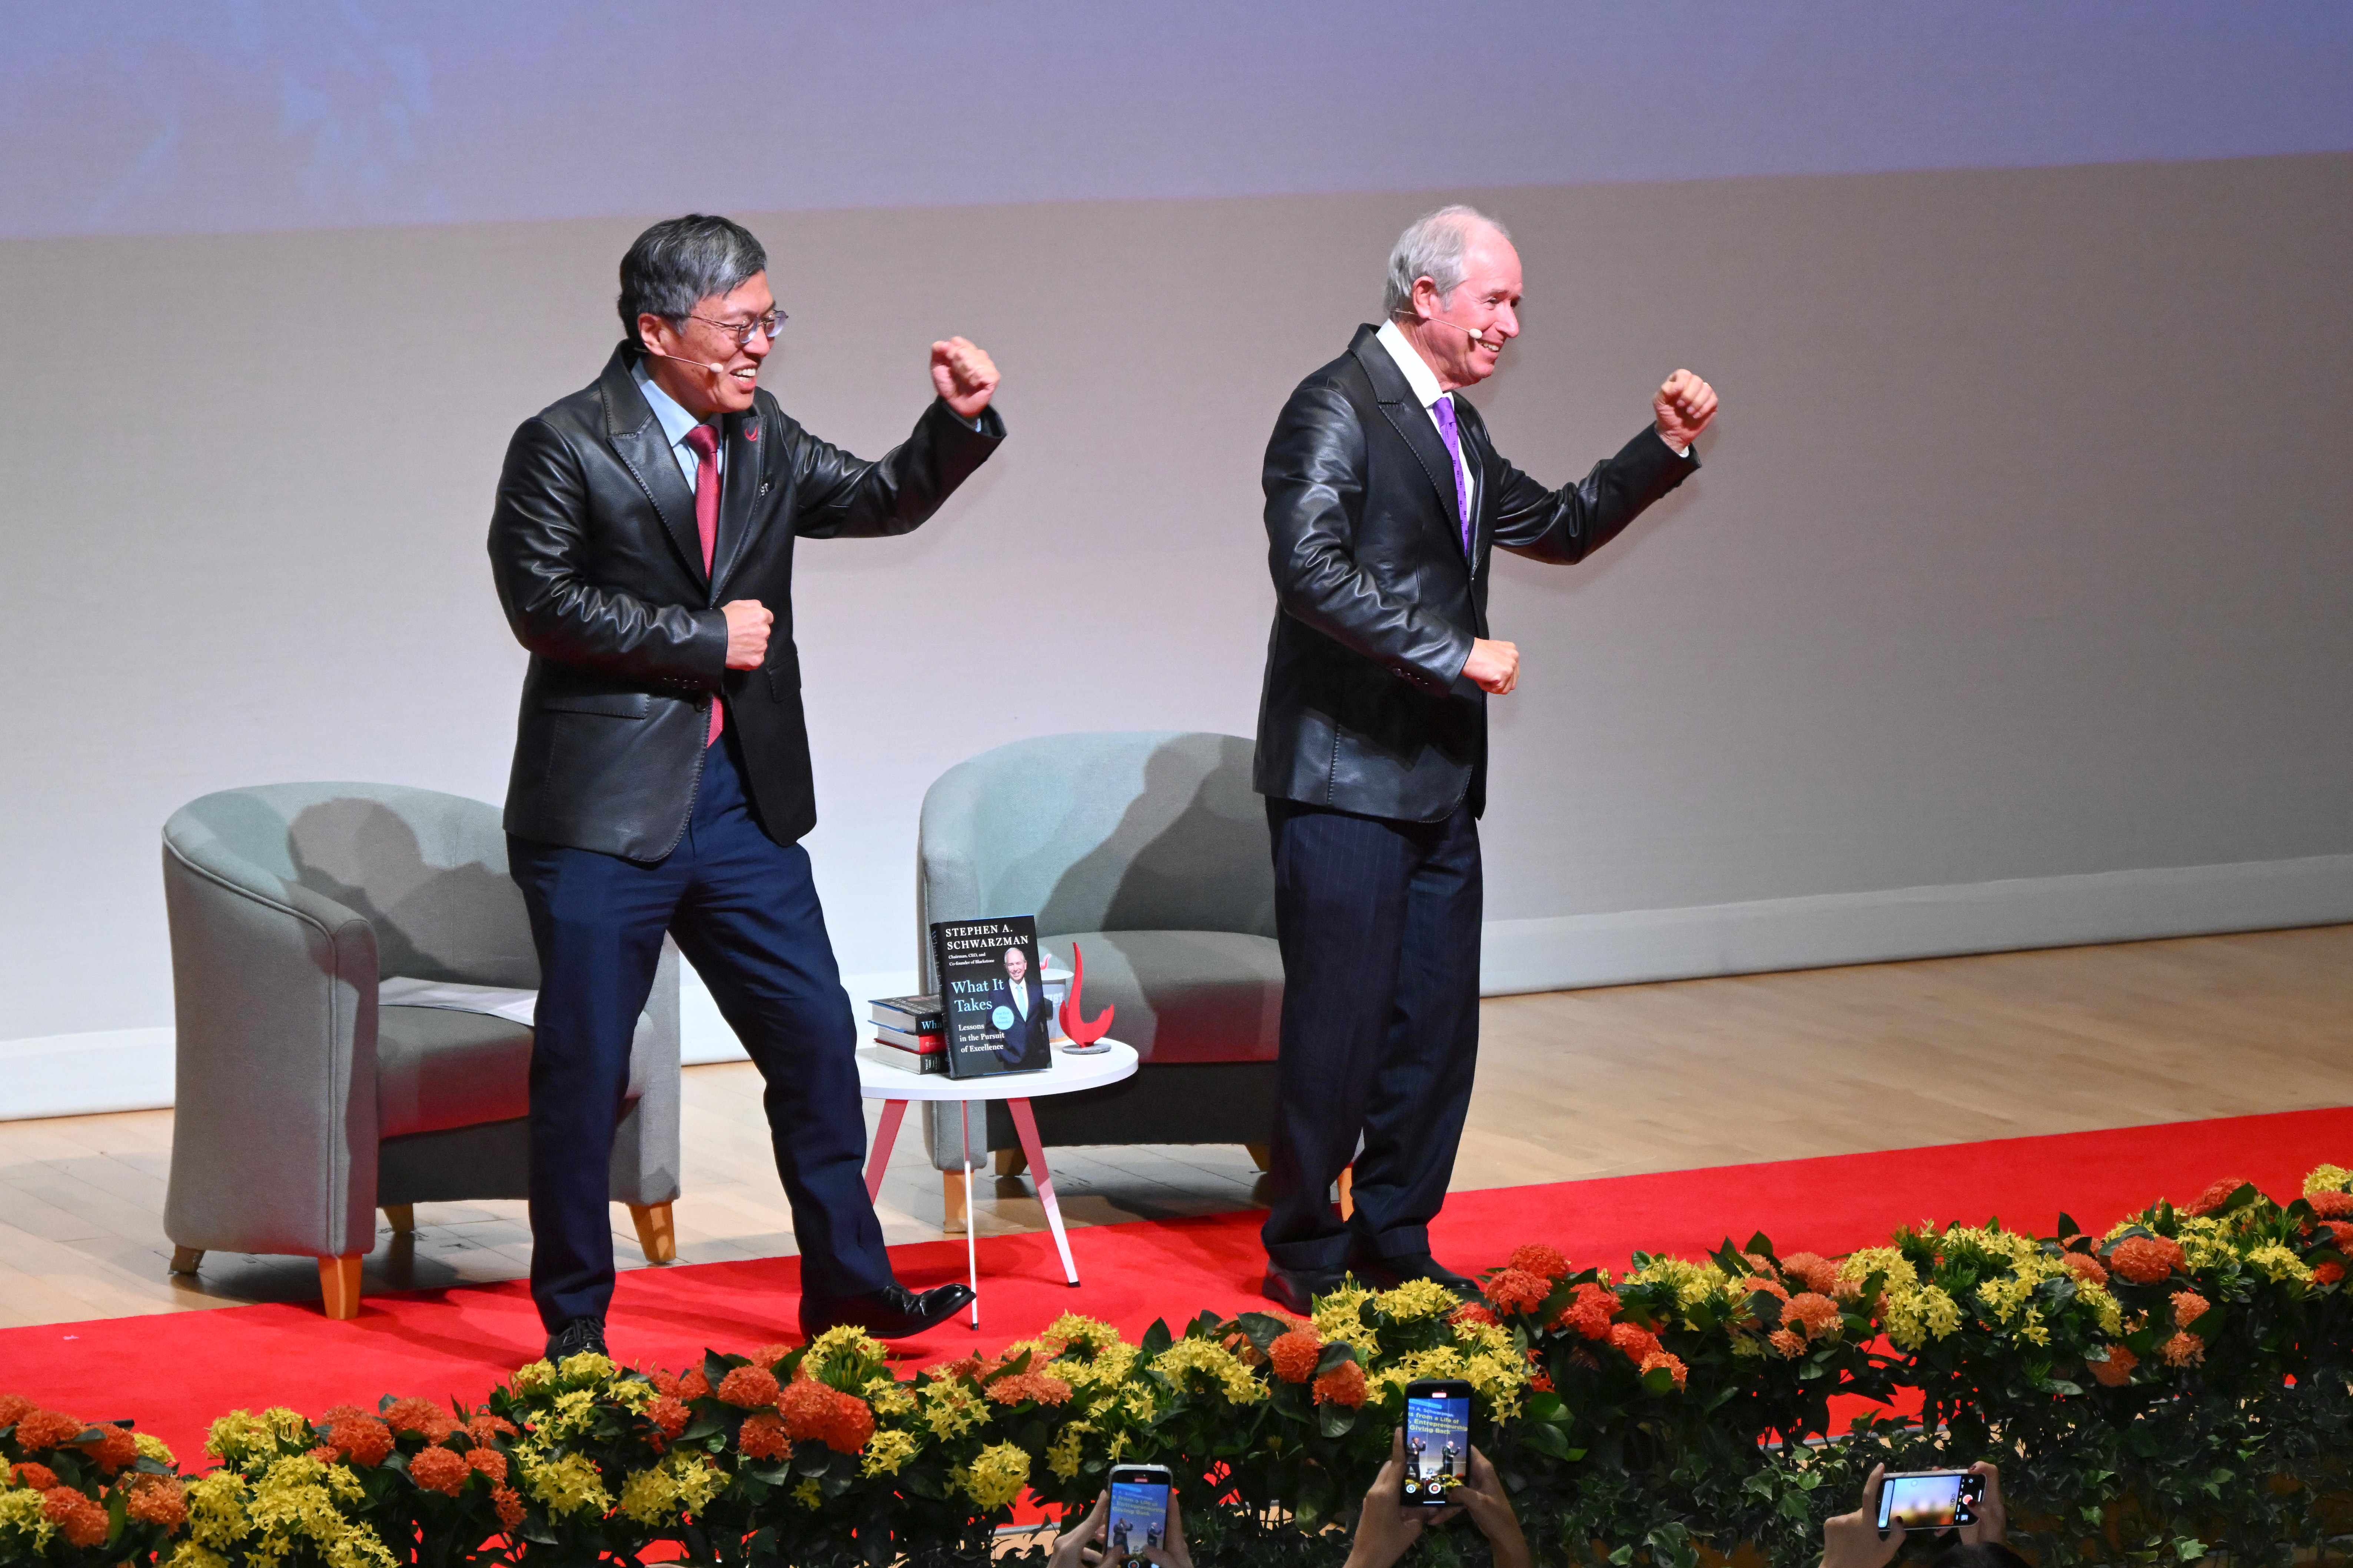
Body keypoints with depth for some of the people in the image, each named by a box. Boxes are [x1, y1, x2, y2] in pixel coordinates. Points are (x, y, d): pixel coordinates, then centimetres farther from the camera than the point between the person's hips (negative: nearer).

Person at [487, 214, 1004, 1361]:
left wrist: (958, 420, 0)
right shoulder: (565, 447, -8)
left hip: (741, 801, 6)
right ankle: (574, 1320, 13)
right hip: (605, 808, -6)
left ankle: (847, 1286, 20)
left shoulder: (761, 441, 12)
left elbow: (883, 502, 17)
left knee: (815, 1037, 8)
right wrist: (705, 641, -15)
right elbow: (544, 601, -16)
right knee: (583, 1065, 1)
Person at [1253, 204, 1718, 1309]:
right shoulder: (1337, 408, -12)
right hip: (1345, 772, -9)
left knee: (1437, 1022, 9)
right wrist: (1457, 656, -21)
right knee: (1341, 1018, -3)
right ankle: (1305, 1250, 8)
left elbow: (1559, 529, 28)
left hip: (1438, 780, 9)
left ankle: (1395, 1240, 19)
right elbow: (1312, 570, -23)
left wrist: (1665, 445, 15)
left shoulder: (1452, 426, 17)